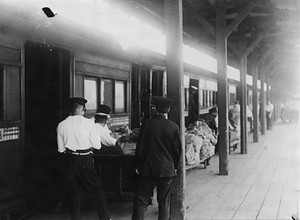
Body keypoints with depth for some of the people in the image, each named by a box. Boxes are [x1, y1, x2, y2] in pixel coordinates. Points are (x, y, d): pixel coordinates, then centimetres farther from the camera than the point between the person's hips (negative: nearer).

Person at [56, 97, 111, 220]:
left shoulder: (61, 125, -2)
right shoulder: (88, 123, -11)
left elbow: (61, 149, 4)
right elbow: (97, 145, -7)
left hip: (70, 160, 3)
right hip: (85, 160, -3)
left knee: (74, 193, 15)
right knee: (96, 191, 7)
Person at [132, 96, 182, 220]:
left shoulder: (147, 124, -9)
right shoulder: (174, 127, -4)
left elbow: (140, 147, -5)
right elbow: (177, 149, 1)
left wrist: (138, 166, 5)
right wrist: (175, 166, 14)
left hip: (148, 168, -2)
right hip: (167, 169, 2)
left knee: (141, 200, 6)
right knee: (164, 202, 12)